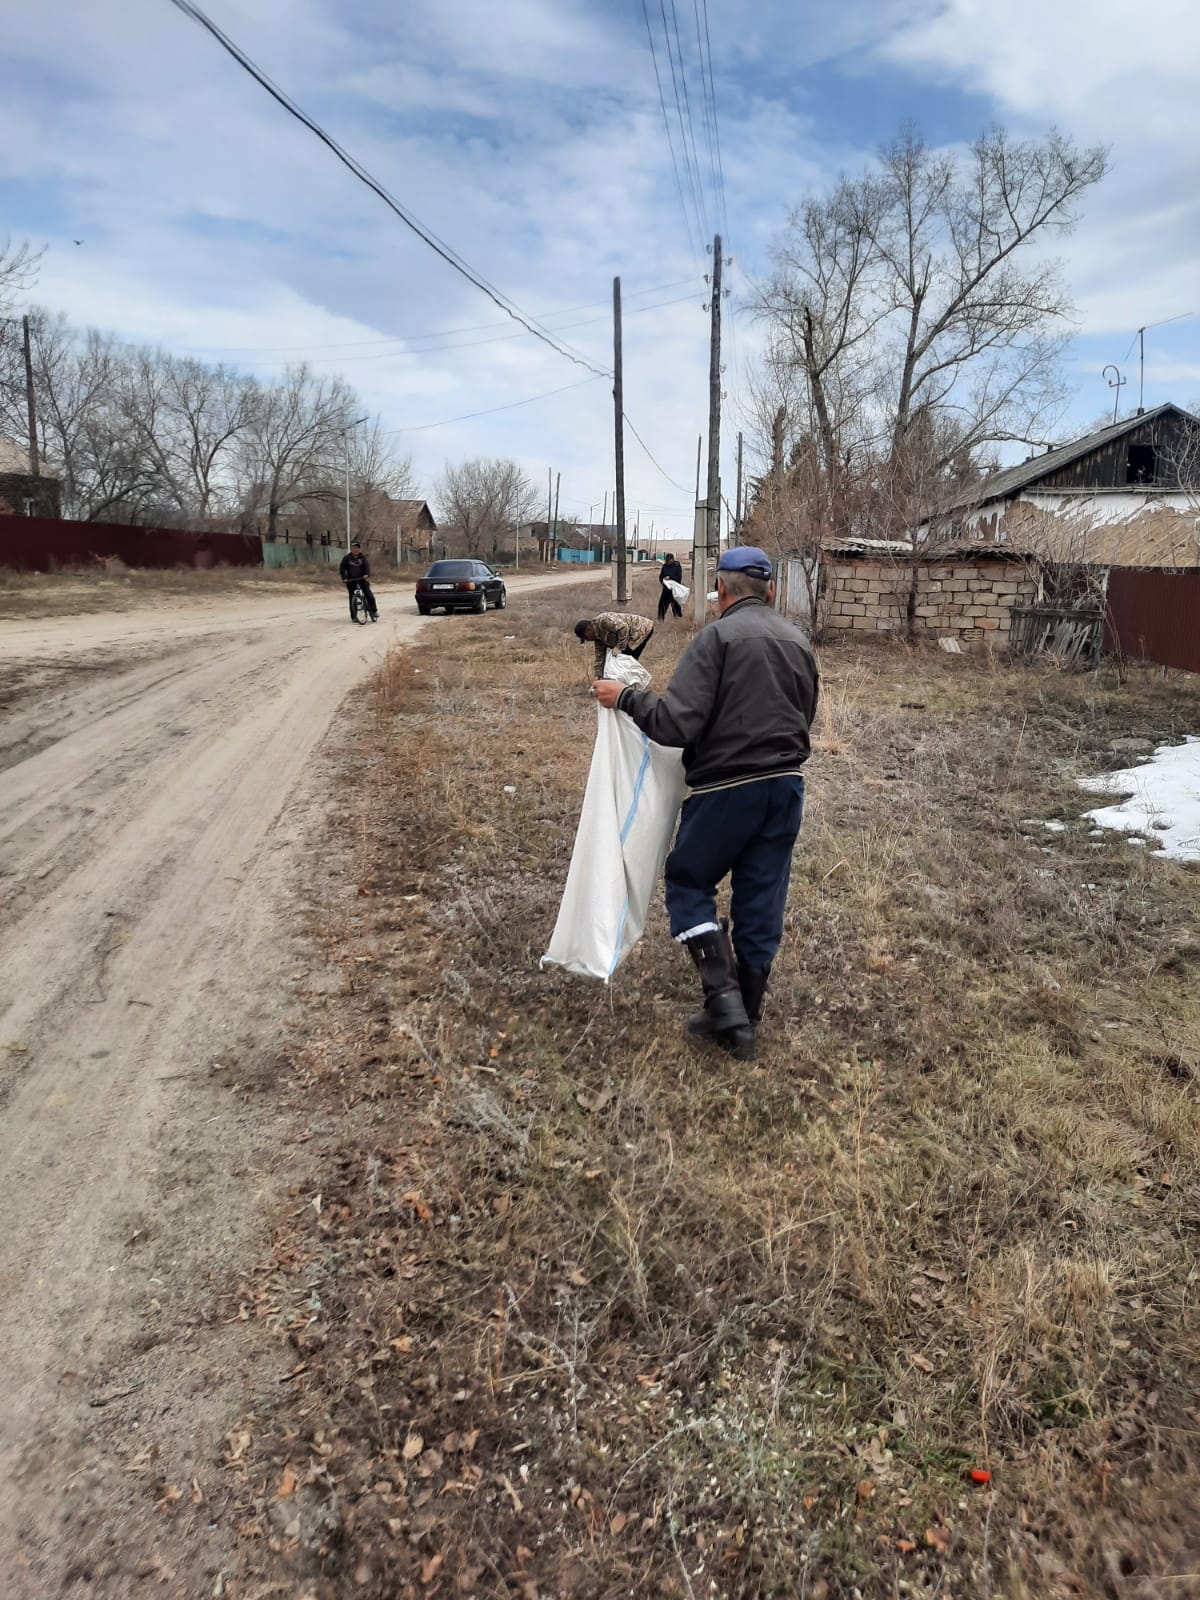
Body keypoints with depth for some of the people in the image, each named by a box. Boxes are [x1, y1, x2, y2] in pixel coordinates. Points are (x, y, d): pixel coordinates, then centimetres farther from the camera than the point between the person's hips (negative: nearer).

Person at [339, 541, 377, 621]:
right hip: (351, 581, 0)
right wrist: (344, 578, -10)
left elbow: (367, 566, -9)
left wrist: (367, 574, -28)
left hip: (362, 579, 0)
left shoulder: (362, 557, 3)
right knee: (352, 598, -1)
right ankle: (353, 617, 6)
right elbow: (342, 568, 3)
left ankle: (374, 611, -1)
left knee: (368, 594, -14)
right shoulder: (347, 558, 2)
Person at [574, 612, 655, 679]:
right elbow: (600, 657, 10)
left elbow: (623, 628, -30)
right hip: (633, 636, 10)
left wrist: (620, 648, -25)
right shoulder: (597, 634, 8)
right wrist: (598, 676, 8)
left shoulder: (603, 620, -22)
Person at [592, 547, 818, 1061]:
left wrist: (625, 698, -5)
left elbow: (675, 724, -19)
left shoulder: (717, 637, -11)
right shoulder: (799, 641, 10)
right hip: (786, 786, 6)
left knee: (688, 882, 12)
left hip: (728, 788, -6)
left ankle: (723, 995, 1)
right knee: (761, 904, 12)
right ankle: (743, 1018, 22)